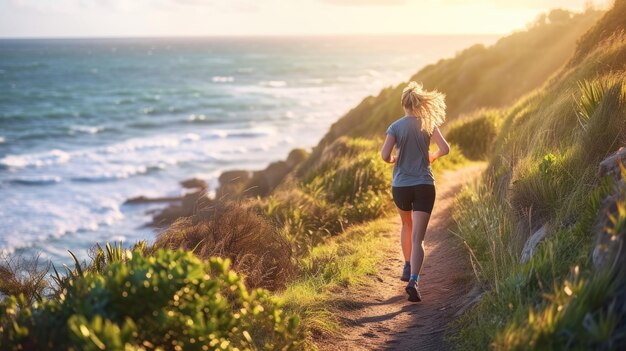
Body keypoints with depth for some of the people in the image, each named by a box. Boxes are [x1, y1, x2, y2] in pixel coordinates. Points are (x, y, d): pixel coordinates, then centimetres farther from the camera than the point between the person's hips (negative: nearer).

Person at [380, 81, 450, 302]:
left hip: (400, 186, 1)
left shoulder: (395, 127, -4)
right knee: (418, 238, -5)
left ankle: (408, 268, 37)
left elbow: (385, 155, -15)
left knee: (407, 225, 28)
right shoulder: (428, 124, 0)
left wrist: (394, 160, 8)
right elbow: (444, 149, -8)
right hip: (424, 186, -1)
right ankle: (413, 280, -21)